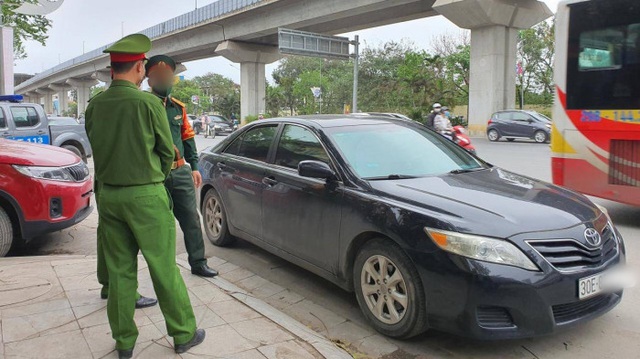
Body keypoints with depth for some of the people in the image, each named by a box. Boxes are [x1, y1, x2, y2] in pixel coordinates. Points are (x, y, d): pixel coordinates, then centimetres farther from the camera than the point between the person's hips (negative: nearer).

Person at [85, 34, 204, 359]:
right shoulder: (148, 102, -13)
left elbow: (98, 150, 9)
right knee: (164, 268, 5)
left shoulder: (94, 106, 2)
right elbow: (167, 151, -5)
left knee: (119, 269, 12)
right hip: (146, 195, -5)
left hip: (108, 194, 5)